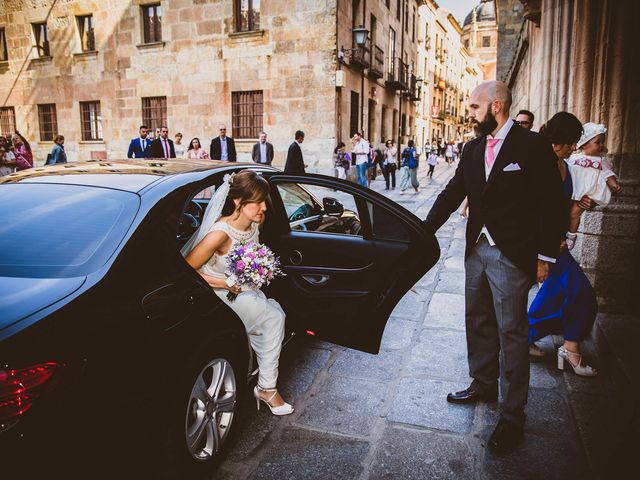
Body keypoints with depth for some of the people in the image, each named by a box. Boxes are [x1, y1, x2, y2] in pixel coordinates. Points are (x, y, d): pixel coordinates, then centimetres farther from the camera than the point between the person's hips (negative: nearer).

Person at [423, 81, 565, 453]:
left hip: (512, 255, -7)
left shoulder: (533, 146, -10)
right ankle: (483, 385, 38)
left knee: (511, 333, 0)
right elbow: (453, 194, 9)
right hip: (477, 249, 7)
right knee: (479, 323, 18)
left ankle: (513, 416, 14)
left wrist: (545, 257, -11)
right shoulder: (473, 149, 9)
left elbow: (552, 205, -9)